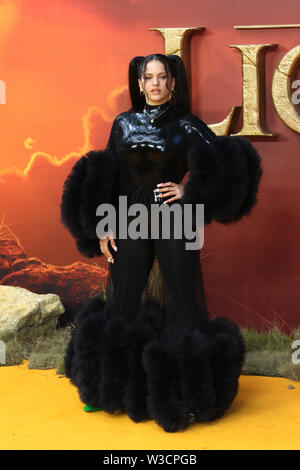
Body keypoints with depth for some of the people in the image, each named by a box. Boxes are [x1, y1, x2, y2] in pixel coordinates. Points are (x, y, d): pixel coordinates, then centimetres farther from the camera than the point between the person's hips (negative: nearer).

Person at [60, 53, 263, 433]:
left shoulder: (186, 124, 1)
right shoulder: (123, 124, 8)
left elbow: (227, 163, -3)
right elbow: (106, 181, 9)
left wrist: (190, 193, -10)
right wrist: (102, 228, 3)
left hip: (175, 223, -2)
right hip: (130, 223, 3)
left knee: (182, 303, 0)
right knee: (121, 305, 8)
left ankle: (189, 394, 14)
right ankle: (110, 388, 26)